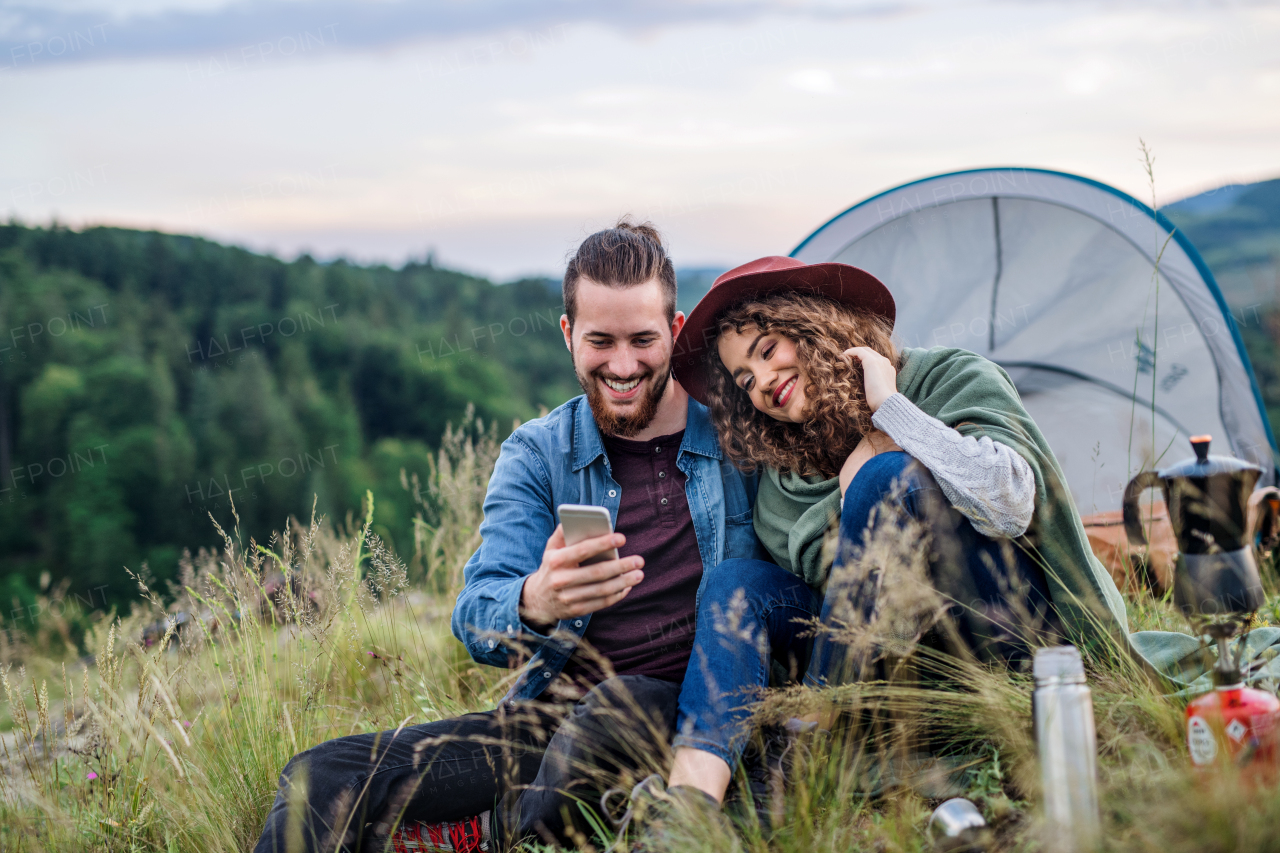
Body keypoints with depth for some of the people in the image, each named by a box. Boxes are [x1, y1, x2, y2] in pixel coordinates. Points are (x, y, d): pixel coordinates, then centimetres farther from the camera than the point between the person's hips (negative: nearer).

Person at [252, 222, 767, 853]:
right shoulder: (536, 454, 7)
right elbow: (476, 620, -6)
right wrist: (535, 604, -29)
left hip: (691, 710, -1)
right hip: (552, 716, 2)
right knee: (319, 782, -15)